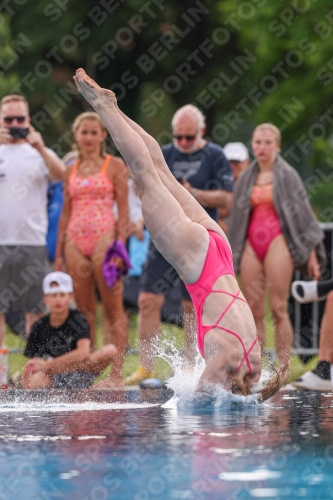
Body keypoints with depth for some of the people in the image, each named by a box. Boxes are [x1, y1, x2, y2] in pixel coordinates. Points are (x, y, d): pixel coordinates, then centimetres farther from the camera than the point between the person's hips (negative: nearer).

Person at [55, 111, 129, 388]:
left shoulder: (115, 166, 2)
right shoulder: (71, 170, 15)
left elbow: (123, 211, -2)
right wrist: (59, 252, 14)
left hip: (104, 238, -5)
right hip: (75, 242, 5)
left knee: (114, 308, -5)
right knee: (84, 311, 6)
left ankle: (117, 372, -6)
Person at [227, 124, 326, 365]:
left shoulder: (287, 175, 3)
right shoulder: (246, 178, 15)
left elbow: (303, 213, 2)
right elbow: (237, 217, 20)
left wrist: (312, 254, -4)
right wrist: (231, 255, 17)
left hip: (278, 242, -4)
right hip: (251, 244, 4)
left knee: (278, 309, -8)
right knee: (254, 311, 0)